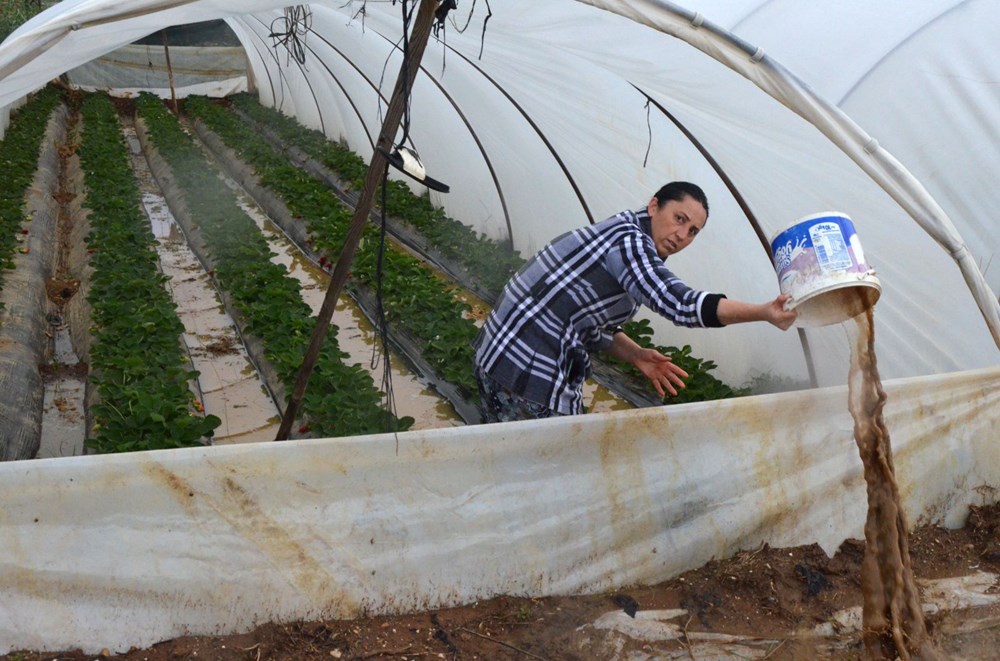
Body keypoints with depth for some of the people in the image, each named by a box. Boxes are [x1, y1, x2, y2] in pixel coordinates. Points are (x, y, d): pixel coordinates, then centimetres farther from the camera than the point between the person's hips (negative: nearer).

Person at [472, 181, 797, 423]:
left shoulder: (623, 240, 16)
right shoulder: (628, 240, -16)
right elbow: (681, 305, -29)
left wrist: (636, 355, 8)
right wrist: (764, 312, -27)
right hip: (531, 377, -11)